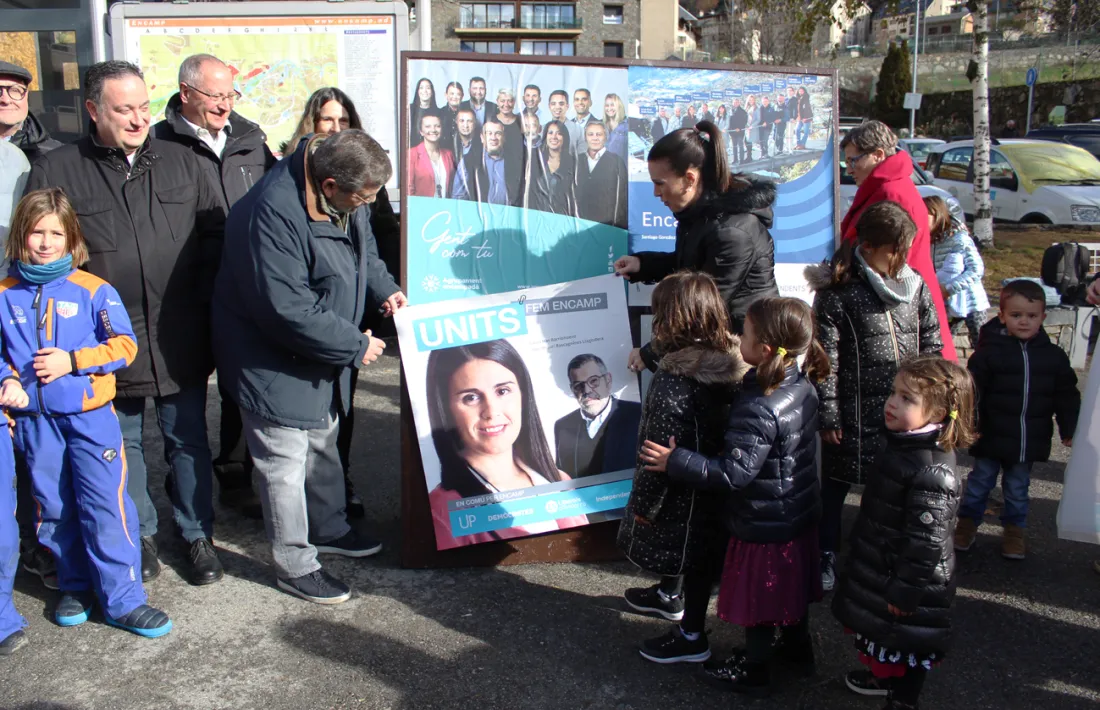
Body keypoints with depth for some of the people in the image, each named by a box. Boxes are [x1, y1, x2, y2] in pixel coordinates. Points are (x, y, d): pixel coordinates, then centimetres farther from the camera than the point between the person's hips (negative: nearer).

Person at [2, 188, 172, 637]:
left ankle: (123, 599, 5)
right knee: (53, 508, 14)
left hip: (90, 415, -3)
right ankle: (75, 586, 31)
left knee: (106, 506, -4)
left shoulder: (93, 290, -4)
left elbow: (124, 344, -6)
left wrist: (72, 361, -15)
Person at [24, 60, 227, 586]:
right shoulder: (55, 172, -3)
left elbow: (215, 234, 7)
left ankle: (197, 534, 29)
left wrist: (204, 301, -1)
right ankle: (138, 536, 33)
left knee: (188, 441, 12)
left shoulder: (181, 162, 4)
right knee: (121, 444, 15)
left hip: (181, 342, 1)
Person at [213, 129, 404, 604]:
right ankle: (295, 566, 20)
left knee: (322, 445, 25)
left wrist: (384, 290, -5)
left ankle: (328, 528, 46)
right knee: (285, 464, 3)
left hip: (322, 352, 9)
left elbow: (363, 250, 14)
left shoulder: (345, 199, -6)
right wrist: (356, 346, -22)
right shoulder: (273, 214, -34)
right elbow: (289, 312, -32)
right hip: (275, 362, -9)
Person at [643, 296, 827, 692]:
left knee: (759, 595, 11)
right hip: (800, 512, 8)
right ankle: (797, 648, 46)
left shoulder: (758, 410, -32)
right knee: (791, 585, 26)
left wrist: (674, 462, -26)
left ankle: (754, 671, 29)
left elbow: (733, 473, -32)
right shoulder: (802, 385, -5)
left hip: (764, 525, -8)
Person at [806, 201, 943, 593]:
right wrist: (829, 415, -14)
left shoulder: (915, 286, 3)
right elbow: (826, 359, -13)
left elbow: (932, 344, 10)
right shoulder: (836, 293, -13)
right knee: (836, 484, 10)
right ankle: (826, 555, 25)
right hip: (854, 413, -4)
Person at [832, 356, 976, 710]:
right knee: (878, 633, 29)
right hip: (878, 567, 10)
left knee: (905, 647, 10)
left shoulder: (932, 473, -32)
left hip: (905, 582, -10)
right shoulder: (902, 443, -1)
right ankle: (884, 676, 52)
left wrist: (903, 593, -20)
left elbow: (925, 544, -27)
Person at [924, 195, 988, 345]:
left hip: (970, 303, -6)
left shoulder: (959, 238, -15)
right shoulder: (930, 242, 5)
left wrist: (948, 288, -22)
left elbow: (977, 270, -18)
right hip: (948, 305, 7)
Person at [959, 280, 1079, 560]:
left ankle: (1014, 528, 31)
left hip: (1030, 441, 2)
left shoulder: (1054, 356, 1)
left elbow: (1067, 396, 8)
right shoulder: (989, 351, -10)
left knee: (1018, 487, 15)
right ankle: (968, 522, 26)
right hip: (991, 436, -2)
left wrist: (1069, 429, 6)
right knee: (980, 481, 10)